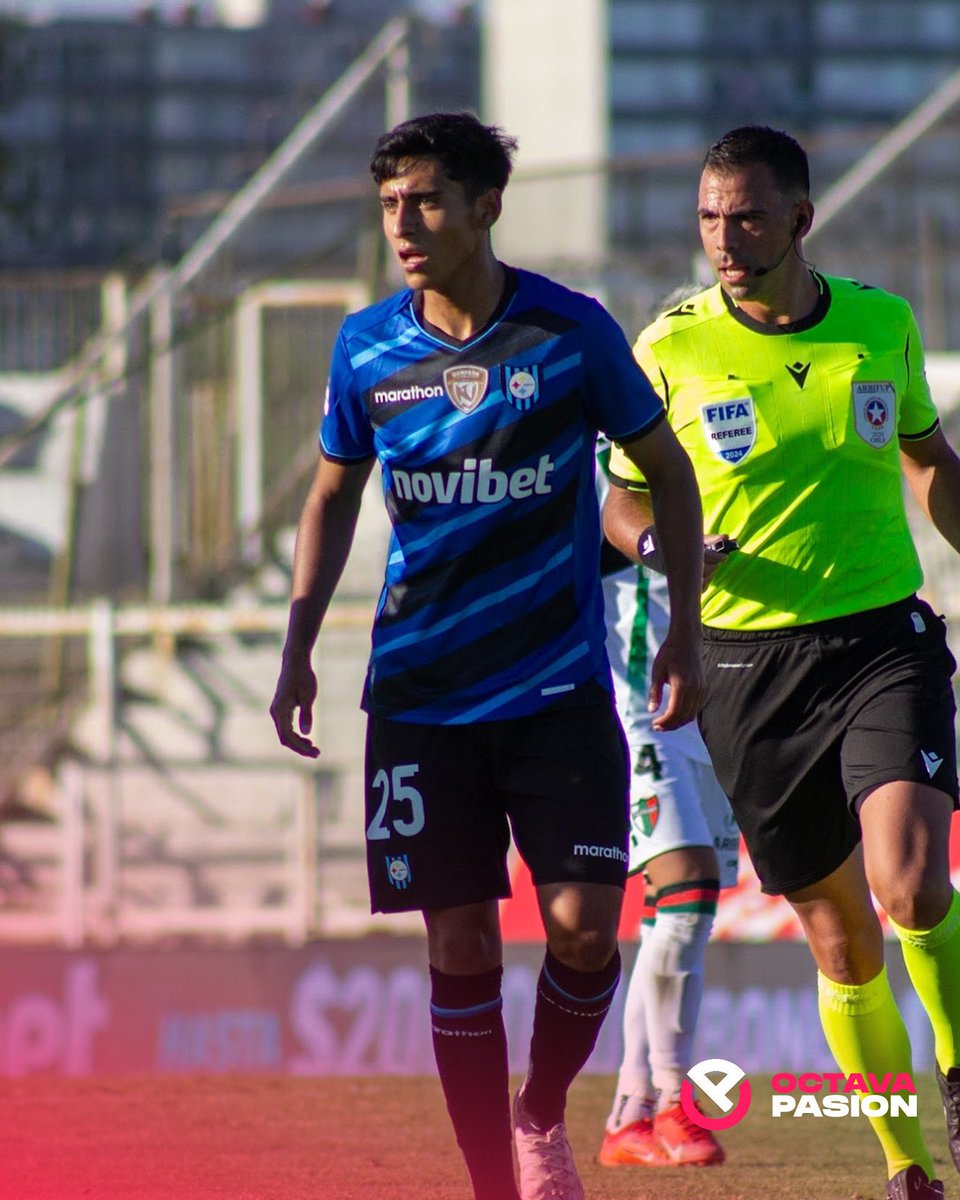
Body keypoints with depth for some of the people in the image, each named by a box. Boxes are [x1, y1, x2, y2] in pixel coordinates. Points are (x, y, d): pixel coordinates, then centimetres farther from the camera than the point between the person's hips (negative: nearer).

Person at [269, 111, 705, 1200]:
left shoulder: (571, 332, -6)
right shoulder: (366, 347, 1)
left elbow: (666, 467, 6)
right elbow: (334, 495, 15)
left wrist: (685, 629, 3)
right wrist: (298, 649, 9)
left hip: (559, 684, -2)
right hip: (421, 692, 2)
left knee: (583, 927, -10)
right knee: (460, 945, 0)